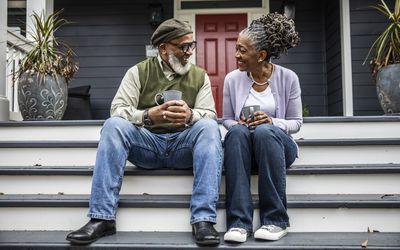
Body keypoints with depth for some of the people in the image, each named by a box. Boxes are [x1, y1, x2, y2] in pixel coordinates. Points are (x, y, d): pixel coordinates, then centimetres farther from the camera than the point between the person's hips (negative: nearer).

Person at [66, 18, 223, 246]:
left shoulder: (200, 76, 9)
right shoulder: (139, 72, 6)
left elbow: (209, 115, -3)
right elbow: (117, 109, -6)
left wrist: (190, 115, -27)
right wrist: (148, 115, -27)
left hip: (183, 144, 1)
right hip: (146, 143, 0)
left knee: (209, 127, -29)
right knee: (114, 125, -27)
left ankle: (203, 220, -34)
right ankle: (102, 218, -28)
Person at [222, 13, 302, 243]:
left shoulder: (288, 78, -3)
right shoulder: (232, 79, 1)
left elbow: (296, 123, 1)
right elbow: (227, 120, 11)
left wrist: (272, 122, -19)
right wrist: (238, 124, -13)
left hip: (277, 144, -1)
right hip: (243, 145, 2)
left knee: (264, 131, -37)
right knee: (237, 132, -35)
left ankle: (276, 220, -28)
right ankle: (240, 222, -36)